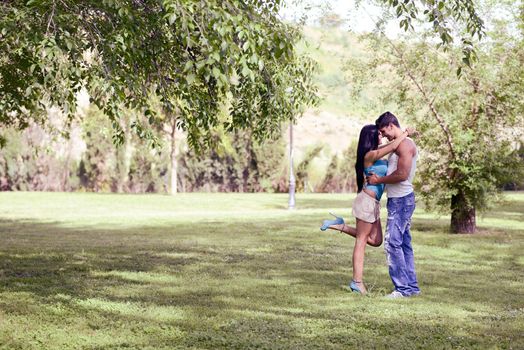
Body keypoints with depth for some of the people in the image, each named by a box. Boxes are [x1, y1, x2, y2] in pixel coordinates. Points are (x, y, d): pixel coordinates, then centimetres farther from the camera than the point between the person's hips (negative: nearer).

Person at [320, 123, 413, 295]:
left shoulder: (375, 154, 13)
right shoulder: (370, 155, -14)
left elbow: (391, 146, 31)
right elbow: (393, 146, -23)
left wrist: (406, 135, 20)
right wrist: (404, 134, -8)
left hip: (373, 203, 9)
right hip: (367, 201, -9)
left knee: (375, 240, 12)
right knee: (361, 240, -4)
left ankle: (340, 226, 15)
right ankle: (357, 281, 1)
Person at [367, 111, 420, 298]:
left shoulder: (405, 144, -15)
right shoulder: (400, 144, 18)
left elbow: (402, 175, -23)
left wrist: (379, 180, -12)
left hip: (401, 200, -11)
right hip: (398, 200, 11)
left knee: (392, 243, -11)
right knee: (404, 244, 12)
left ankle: (403, 287, -9)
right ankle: (412, 286, 16)